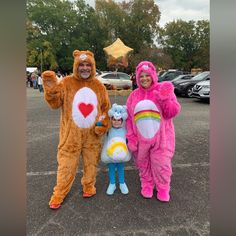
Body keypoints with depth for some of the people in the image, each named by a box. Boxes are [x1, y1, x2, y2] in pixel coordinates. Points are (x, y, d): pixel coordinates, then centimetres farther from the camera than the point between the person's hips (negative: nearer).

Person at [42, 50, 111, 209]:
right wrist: (51, 89, -26)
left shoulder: (99, 86, 4)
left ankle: (89, 186, 40)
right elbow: (55, 103, -9)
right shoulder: (66, 83, -4)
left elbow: (106, 108, 9)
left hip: (93, 134, 3)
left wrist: (104, 124, -4)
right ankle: (59, 193, 27)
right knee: (67, 164, 8)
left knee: (91, 163, 17)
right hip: (71, 134, -2)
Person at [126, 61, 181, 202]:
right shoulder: (134, 95, 5)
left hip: (161, 138, -3)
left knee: (161, 164, 5)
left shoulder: (163, 90, -3)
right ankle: (147, 185, 38)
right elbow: (129, 118, 6)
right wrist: (131, 137, 0)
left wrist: (165, 99, -25)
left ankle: (163, 188, 29)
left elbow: (173, 112, -8)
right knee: (143, 164, 15)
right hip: (141, 139, 3)